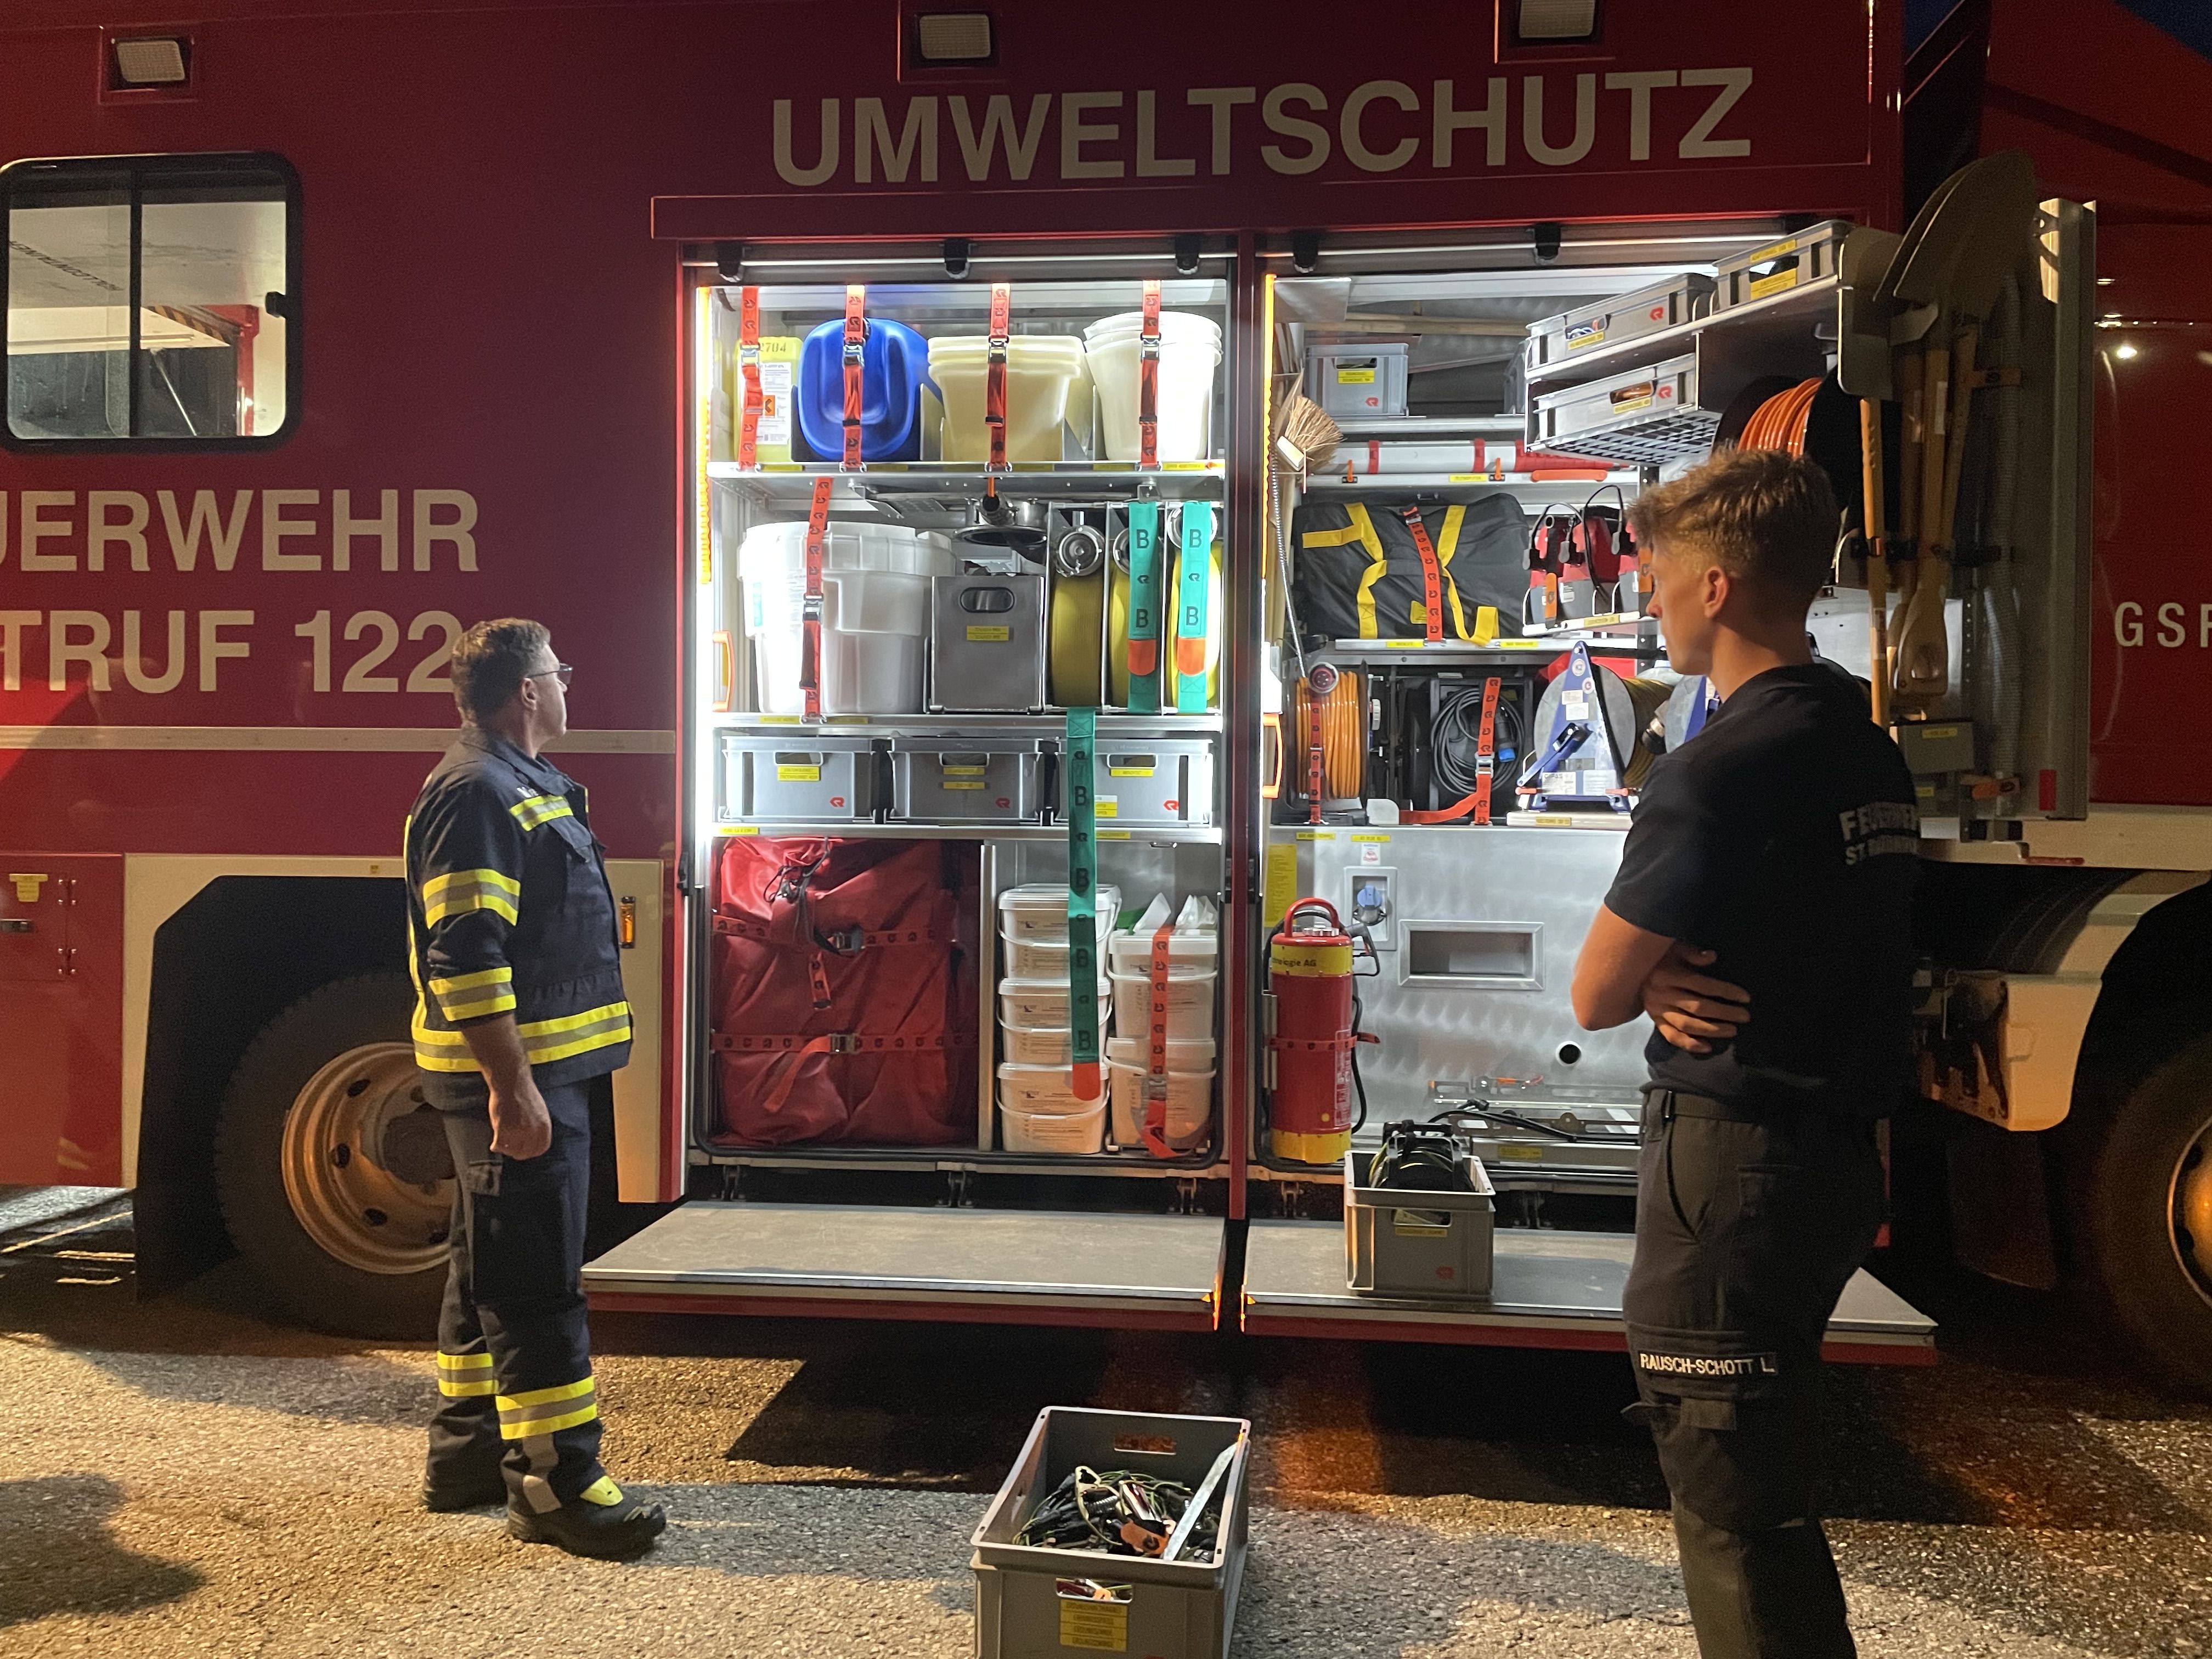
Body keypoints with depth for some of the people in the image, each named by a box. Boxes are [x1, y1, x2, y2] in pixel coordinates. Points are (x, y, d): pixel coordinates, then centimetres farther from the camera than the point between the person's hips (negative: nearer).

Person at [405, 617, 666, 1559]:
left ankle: (468, 1449, 28)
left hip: (539, 1069, 11)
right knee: (536, 1277, -7)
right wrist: (511, 1086, -27)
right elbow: (465, 955, -24)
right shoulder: (477, 793, -16)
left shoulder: (521, 785, 18)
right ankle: (554, 1482, -1)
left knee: (493, 1267, 17)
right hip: (515, 1075, -11)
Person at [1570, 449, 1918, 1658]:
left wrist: (1654, 974, 5)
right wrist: (1674, 977, -2)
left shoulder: (1719, 770, -20)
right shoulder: (1866, 744, 9)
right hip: (1840, 1140, 10)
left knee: (1729, 1482, 1)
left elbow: (1594, 997, -15)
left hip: (1736, 1151, -9)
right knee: (1763, 1454, 23)